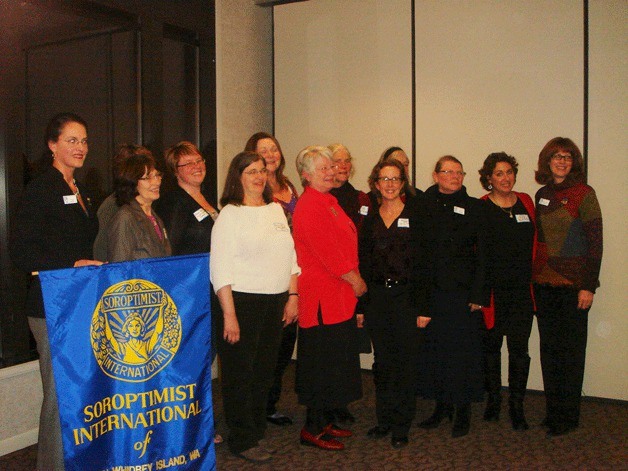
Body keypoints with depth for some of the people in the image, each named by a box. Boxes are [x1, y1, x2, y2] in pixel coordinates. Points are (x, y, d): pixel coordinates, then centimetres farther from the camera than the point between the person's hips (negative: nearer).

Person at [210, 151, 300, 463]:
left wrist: (293, 296, 9)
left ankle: (257, 432, 30)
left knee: (265, 370, 14)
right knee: (240, 373, 4)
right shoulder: (230, 214, -8)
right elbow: (220, 268, -13)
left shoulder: (276, 209, 11)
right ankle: (242, 440, 19)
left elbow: (291, 256, 16)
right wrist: (229, 314, -17)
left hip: (276, 303, 6)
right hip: (242, 302, -6)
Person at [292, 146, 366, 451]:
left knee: (336, 360, 15)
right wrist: (354, 279, -11)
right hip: (322, 296, -10)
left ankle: (325, 421, 28)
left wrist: (354, 279, 12)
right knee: (323, 361, -2)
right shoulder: (309, 205, -14)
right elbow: (325, 250, -19)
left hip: (340, 294, 10)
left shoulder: (329, 202, 17)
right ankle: (313, 429, 11)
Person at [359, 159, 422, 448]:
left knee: (406, 361, 2)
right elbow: (363, 264, 10)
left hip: (406, 297, -3)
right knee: (382, 361, 11)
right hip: (377, 297, 3)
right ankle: (384, 419, 25)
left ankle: (401, 426, 14)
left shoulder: (415, 216, -1)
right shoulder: (370, 220, 9)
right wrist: (361, 305, 5)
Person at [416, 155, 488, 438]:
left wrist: (478, 294, -9)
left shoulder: (474, 208, 3)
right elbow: (417, 253, 4)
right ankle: (441, 406, 23)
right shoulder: (423, 208, 7)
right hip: (432, 292, 2)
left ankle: (463, 411, 16)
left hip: (463, 292, -2)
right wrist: (420, 302, -1)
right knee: (433, 348, 8)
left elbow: (482, 255, -1)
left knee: (462, 350, 2)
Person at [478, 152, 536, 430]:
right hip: (492, 290, -2)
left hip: (521, 290, 2)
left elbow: (534, 243, 15)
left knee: (519, 349, 1)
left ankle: (517, 407, 14)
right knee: (491, 346, 10)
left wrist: (530, 276, 9)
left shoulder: (526, 202, 8)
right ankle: (493, 400, 27)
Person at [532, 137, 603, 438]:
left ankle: (567, 418, 14)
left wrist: (588, 286, -14)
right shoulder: (541, 195, 11)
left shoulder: (583, 194, -6)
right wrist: (534, 278, 9)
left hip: (572, 284, -5)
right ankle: (552, 412, 23)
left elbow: (595, 242, -9)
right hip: (544, 283, 6)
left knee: (571, 349, 3)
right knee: (548, 348, 11)